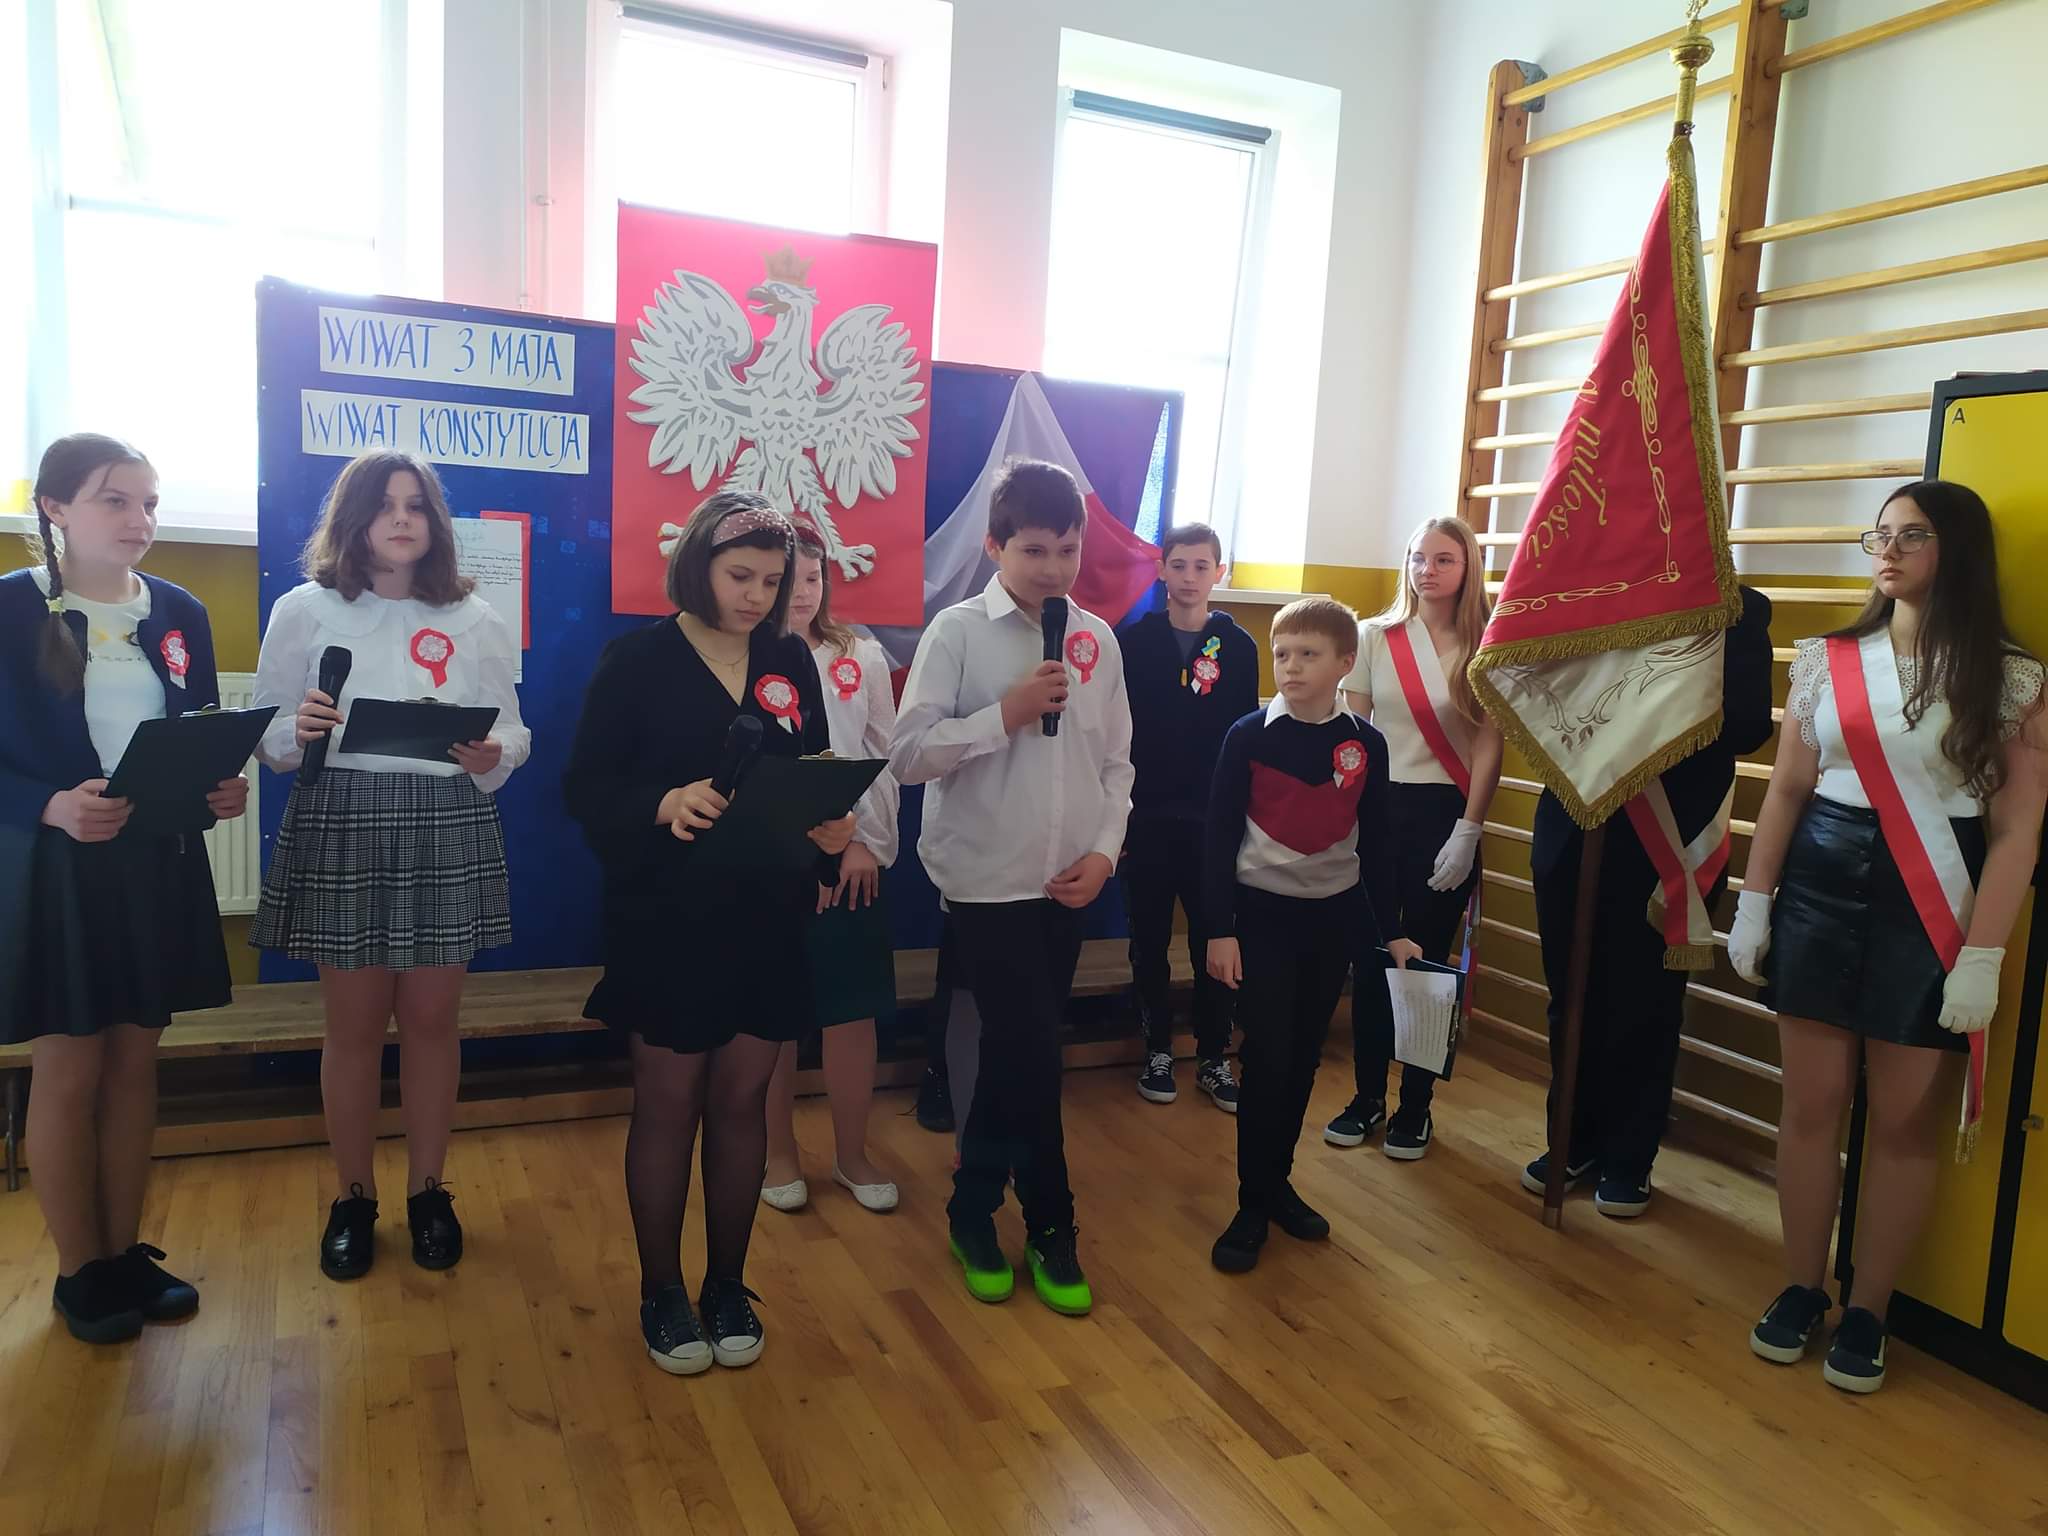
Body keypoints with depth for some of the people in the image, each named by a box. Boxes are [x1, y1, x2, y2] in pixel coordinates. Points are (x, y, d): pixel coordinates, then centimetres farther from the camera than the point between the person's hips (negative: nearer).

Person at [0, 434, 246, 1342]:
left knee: (135, 1064, 13)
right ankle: (78, 1271, 23)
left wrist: (221, 790, -10)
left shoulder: (180, 613, 5)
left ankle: (126, 1250, 28)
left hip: (159, 867, 4)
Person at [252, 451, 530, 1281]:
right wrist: (299, 733, -20)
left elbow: (513, 732, 5)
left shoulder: (475, 619, 6)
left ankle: (427, 1190, 25)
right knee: (353, 1023, 7)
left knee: (431, 1019, 8)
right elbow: (265, 734, 2)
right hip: (339, 828, -1)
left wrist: (491, 756, -16)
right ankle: (354, 1197, 25)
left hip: (448, 830, 1)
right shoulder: (303, 609, 2)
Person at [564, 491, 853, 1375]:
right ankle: (662, 1292, 26)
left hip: (767, 920, 3)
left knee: (740, 1101, 11)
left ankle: (727, 1285, 28)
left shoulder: (791, 662, 5)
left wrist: (831, 829, -14)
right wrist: (663, 804, -27)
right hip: (666, 919, -3)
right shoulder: (637, 658, -5)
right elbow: (584, 788, -9)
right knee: (667, 1103, 8)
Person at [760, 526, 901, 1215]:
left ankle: (852, 1154, 22)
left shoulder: (862, 658, 7)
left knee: (853, 1012, 6)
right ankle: (780, 1153, 25)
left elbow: (885, 757, 6)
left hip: (850, 860, 3)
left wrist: (869, 844, -4)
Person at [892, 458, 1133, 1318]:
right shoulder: (958, 631, -9)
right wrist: (1007, 713, -21)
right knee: (1032, 1056, -2)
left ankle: (976, 1213, 31)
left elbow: (1117, 762, 9)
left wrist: (1104, 851, -3)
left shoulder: (1097, 640, 4)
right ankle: (1050, 1227, 18)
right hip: (989, 879, -4)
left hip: (1066, 882, 5)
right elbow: (908, 754, -14)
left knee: (1012, 1050, 14)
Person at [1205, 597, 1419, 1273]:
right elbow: (1220, 837, -7)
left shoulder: (1366, 744, 0)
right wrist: (1219, 930, -10)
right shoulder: (1249, 736, -8)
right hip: (1263, 915, -3)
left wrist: (1392, 930, 9)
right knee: (1267, 1060, -3)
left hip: (1334, 919, 3)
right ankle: (1253, 1205, 10)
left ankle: (1278, 1184, 27)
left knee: (1303, 1059, 12)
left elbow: (1375, 844, 7)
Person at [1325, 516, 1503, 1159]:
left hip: (1445, 815, -1)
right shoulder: (1374, 637, 3)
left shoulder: (1485, 648, 0)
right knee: (1370, 960, 5)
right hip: (1376, 809, 1)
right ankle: (1367, 1098, 19)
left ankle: (1415, 1105, 19)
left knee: (1427, 961, 5)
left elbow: (1489, 748, -2)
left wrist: (1468, 832, -7)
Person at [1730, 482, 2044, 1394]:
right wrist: (1753, 901, 5)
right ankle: (1800, 1290, 22)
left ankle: (1867, 1313, 20)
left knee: (1905, 1117, 5)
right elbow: (1786, 788, 8)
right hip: (1820, 885, 3)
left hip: (1931, 903, -2)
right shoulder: (1827, 661, 6)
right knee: (1811, 1102, 7)